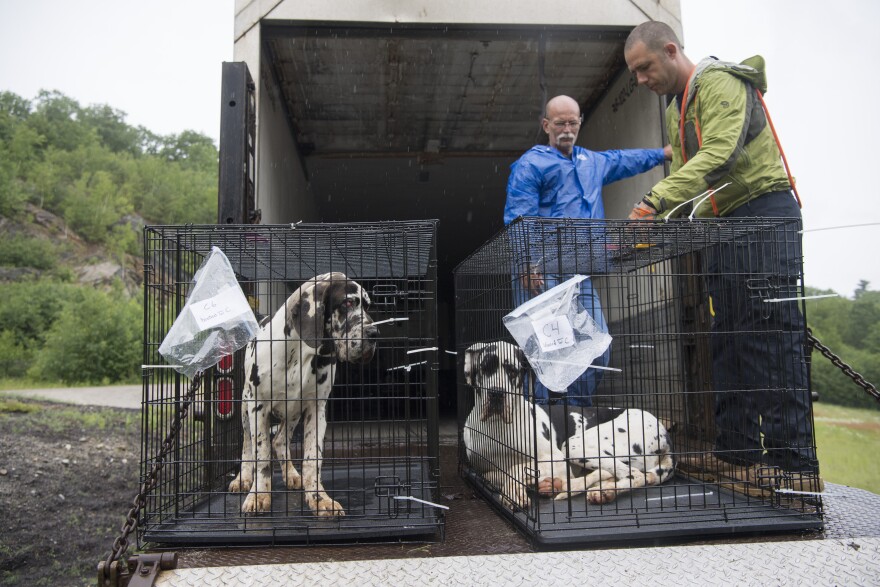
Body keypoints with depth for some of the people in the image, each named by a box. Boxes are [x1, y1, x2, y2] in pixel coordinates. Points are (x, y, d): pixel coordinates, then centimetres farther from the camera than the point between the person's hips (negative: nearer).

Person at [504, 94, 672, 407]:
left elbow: (625, 160, 46)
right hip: (542, 272, -7)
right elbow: (517, 219, -9)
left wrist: (665, 152, 54)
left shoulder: (592, 162, 25)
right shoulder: (531, 163, 2)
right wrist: (528, 263, -21)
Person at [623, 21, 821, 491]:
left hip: (763, 210, -9)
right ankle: (738, 450, 10)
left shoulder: (721, 83, -8)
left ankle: (795, 463, -11)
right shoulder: (676, 111, 21)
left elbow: (718, 154, -24)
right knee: (727, 339, 5)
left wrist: (655, 200, -33)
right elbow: (683, 173, 18)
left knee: (772, 336, -14)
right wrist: (649, 222, 3)